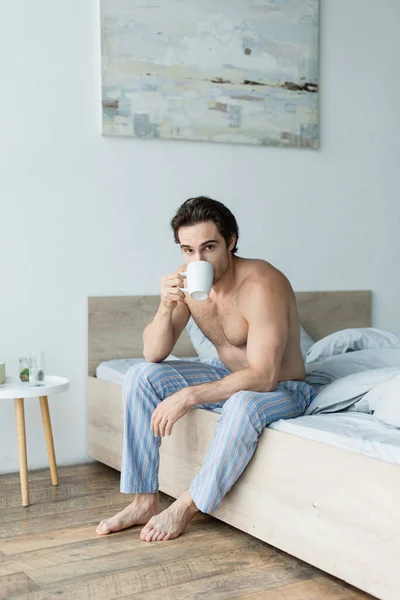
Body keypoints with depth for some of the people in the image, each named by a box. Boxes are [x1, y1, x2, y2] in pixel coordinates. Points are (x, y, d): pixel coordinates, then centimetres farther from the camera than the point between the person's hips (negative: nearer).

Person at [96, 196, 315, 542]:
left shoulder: (260, 284, -28)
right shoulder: (189, 281, -8)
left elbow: (262, 377, -33)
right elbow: (153, 354, -7)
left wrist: (188, 397, -36)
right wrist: (167, 306, -26)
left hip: (282, 388, -6)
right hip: (227, 376, 7)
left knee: (243, 404, -40)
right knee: (142, 376, -9)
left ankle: (187, 507, -18)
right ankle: (145, 501, -7)